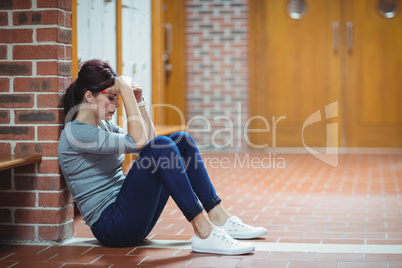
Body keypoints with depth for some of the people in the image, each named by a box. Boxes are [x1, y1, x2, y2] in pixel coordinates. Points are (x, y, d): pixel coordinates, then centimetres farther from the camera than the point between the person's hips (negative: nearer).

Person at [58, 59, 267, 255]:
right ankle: (203, 232, -29)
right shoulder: (75, 132, -15)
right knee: (161, 147, -26)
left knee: (181, 140, 3)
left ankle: (218, 218, -2)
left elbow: (149, 141, 17)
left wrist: (138, 101, 7)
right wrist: (125, 91, -17)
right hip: (110, 226, -10)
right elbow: (137, 141, -23)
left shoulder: (104, 125, 15)